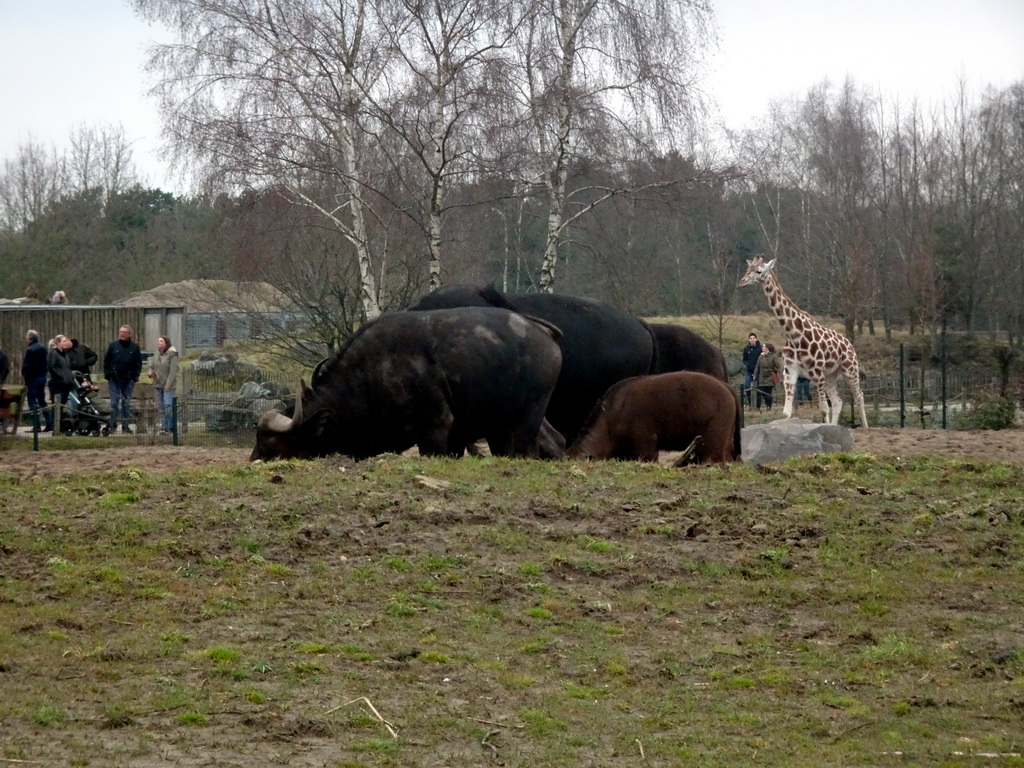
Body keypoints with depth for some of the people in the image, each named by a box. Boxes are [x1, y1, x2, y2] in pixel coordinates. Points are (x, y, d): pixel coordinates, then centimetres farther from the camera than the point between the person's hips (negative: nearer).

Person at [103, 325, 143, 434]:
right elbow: (106, 361, 6)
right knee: (114, 402, -4)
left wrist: (135, 376, -3)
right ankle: (113, 425, 1)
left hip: (128, 380, 1)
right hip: (114, 380, -1)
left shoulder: (134, 347, 4)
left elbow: (138, 363, 7)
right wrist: (107, 374, -2)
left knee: (127, 403, 6)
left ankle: (125, 424, 12)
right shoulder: (113, 345, 3)